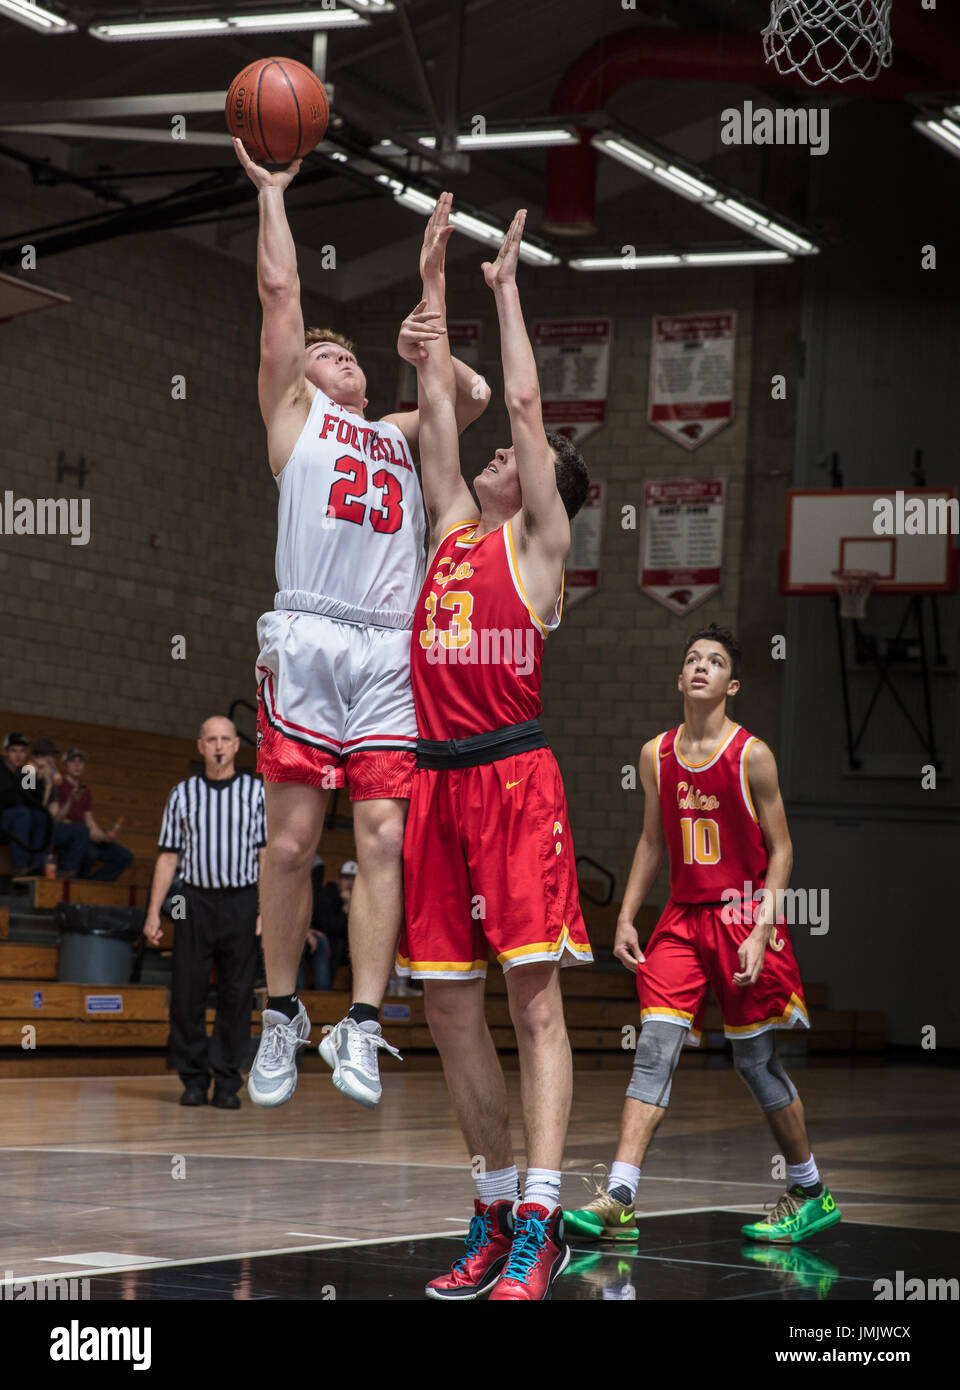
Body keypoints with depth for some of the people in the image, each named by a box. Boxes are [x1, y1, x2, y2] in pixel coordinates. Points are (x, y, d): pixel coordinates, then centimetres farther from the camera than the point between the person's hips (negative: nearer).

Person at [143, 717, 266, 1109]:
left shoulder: (258, 791, 6)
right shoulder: (182, 794, 10)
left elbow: (269, 854, 3)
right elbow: (168, 857, 10)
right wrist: (153, 911, 4)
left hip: (241, 903, -1)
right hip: (196, 901, 1)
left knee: (237, 995, 0)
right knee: (187, 992, -2)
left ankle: (227, 1080, 7)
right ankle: (194, 1078, 9)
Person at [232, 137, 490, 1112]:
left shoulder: (398, 435, 28)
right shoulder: (293, 411, 17)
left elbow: (474, 396, 33)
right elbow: (279, 289, 13)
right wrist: (270, 186, 18)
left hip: (392, 652, 4)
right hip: (307, 640, -3)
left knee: (384, 836, -7)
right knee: (293, 836, -5)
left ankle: (361, 1028, -10)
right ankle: (281, 1017, 7)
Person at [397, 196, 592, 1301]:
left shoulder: (540, 541, 6)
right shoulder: (453, 529, 20)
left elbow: (523, 402, 4)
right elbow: (439, 403, 22)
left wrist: (508, 286, 13)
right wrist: (433, 280, 25)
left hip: (513, 775, -6)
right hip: (437, 781, 6)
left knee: (533, 996, -10)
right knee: (448, 1004, 5)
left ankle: (538, 1227, -14)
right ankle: (495, 1210, 14)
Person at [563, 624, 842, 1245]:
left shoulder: (751, 756, -9)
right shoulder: (656, 755, 5)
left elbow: (781, 850, -7)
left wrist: (760, 931, -15)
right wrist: (627, 917, 9)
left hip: (744, 915, -4)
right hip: (683, 915, 4)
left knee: (757, 1059, 3)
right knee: (656, 1045, -8)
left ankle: (812, 1193, 20)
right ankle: (618, 1202, -12)